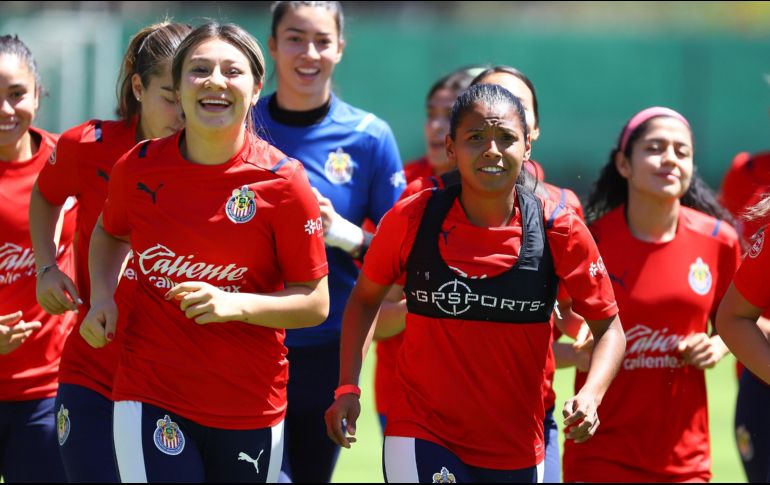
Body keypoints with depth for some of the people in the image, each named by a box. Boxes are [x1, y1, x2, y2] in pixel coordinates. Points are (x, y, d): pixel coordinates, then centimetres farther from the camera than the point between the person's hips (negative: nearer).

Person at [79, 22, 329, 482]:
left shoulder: (283, 181, -9)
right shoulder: (139, 167, -2)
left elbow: (315, 303, -5)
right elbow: (110, 232, 21)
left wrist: (237, 305, -20)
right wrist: (102, 296, 3)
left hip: (252, 408, 0)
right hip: (150, 398, 0)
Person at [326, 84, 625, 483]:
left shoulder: (560, 233, -8)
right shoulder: (411, 219, -8)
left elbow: (609, 327, 0)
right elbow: (365, 298, 8)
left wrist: (590, 397, -18)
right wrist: (347, 388, -2)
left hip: (519, 450, 2)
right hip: (421, 436, -2)